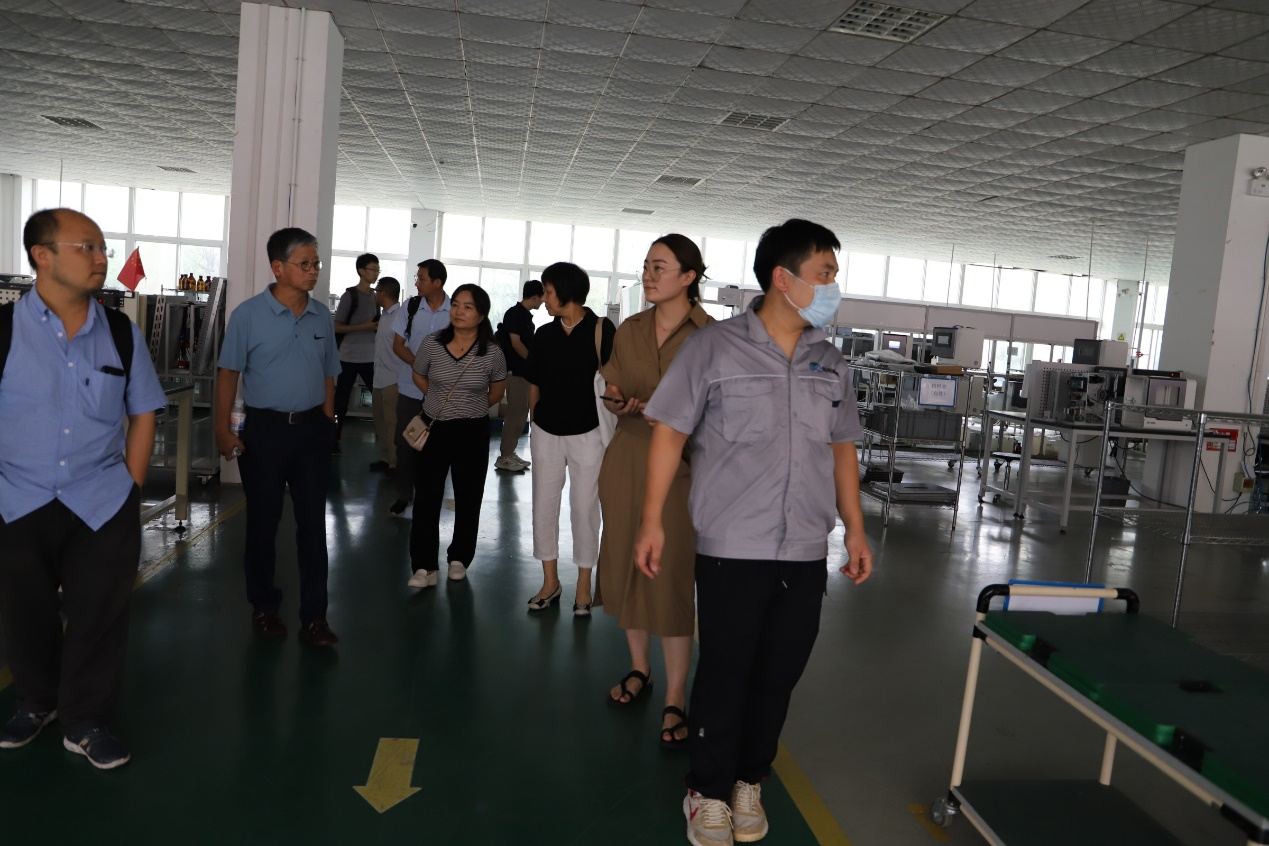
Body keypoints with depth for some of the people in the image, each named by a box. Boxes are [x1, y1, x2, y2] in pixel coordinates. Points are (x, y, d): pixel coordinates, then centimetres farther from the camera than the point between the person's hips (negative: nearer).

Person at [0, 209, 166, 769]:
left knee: (100, 614, 5)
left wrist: (130, 486, 1)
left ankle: (85, 723, 25)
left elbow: (143, 413, 7)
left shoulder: (122, 334, 1)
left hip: (101, 505, 1)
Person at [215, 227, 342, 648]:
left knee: (313, 522, 5)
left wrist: (326, 422, 9)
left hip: (312, 428, 3)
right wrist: (223, 429, -8)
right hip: (264, 428, -3)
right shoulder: (248, 314, -7)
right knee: (263, 520, 10)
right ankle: (263, 607, 27)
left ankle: (314, 616, 12)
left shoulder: (322, 316, 4)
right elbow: (229, 372, -4)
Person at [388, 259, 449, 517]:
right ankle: (403, 495, 18)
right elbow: (398, 345, 0)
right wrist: (418, 365, -16)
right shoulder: (410, 307, -1)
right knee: (405, 442, 5)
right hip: (410, 386, 2)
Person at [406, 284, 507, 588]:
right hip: (433, 428, 1)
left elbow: (497, 389, 9)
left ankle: (459, 559, 27)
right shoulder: (432, 344, -7)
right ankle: (424, 566, 6)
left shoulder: (492, 353, -10)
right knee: (427, 497, 0)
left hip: (472, 432, 0)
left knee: (468, 498, 11)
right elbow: (419, 377, 12)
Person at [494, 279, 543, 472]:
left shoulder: (527, 315, 14)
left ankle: (509, 453, 18)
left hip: (525, 371, 9)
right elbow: (515, 343, -16)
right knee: (515, 414, -7)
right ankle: (504, 457, -1)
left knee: (521, 413, 11)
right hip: (516, 371, -9)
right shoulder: (514, 313, -12)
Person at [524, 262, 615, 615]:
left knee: (584, 508, 4)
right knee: (544, 505, 9)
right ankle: (550, 582, 24)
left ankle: (583, 588, 18)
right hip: (546, 433, 5)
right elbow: (534, 383, 12)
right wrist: (534, 422, 9)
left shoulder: (601, 329, -8)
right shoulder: (544, 334, 5)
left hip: (587, 433, -4)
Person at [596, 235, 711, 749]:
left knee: (672, 576, -4)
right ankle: (638, 668, 33)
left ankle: (675, 701, 8)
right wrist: (620, 400, -8)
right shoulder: (628, 331, 8)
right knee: (626, 564, 12)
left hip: (679, 466, -5)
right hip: (627, 460, 5)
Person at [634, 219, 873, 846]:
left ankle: (749, 781, 32)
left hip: (806, 553, 5)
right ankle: (710, 793, 24)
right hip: (731, 549, -4)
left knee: (780, 674, 12)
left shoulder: (830, 364, 10)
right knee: (725, 673, 5)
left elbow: (842, 449, 16)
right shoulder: (713, 348, -5)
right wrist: (652, 521, -8)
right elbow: (669, 433, -4)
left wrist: (855, 529, 13)